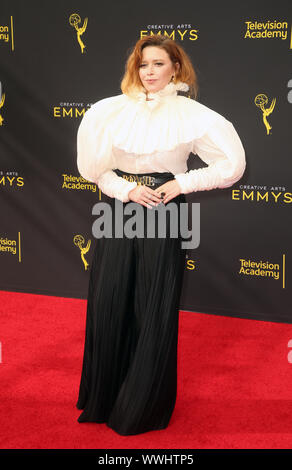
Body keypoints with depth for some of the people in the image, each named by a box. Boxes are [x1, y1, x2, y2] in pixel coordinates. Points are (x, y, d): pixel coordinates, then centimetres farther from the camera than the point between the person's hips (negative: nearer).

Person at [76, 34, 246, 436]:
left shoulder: (190, 114, -2)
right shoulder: (114, 111, 5)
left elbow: (232, 166, -4)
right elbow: (97, 170, 5)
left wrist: (180, 184, -9)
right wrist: (127, 190, -11)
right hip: (119, 213, 3)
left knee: (155, 312, 4)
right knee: (107, 306, 6)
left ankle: (144, 407, 21)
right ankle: (102, 400, 25)